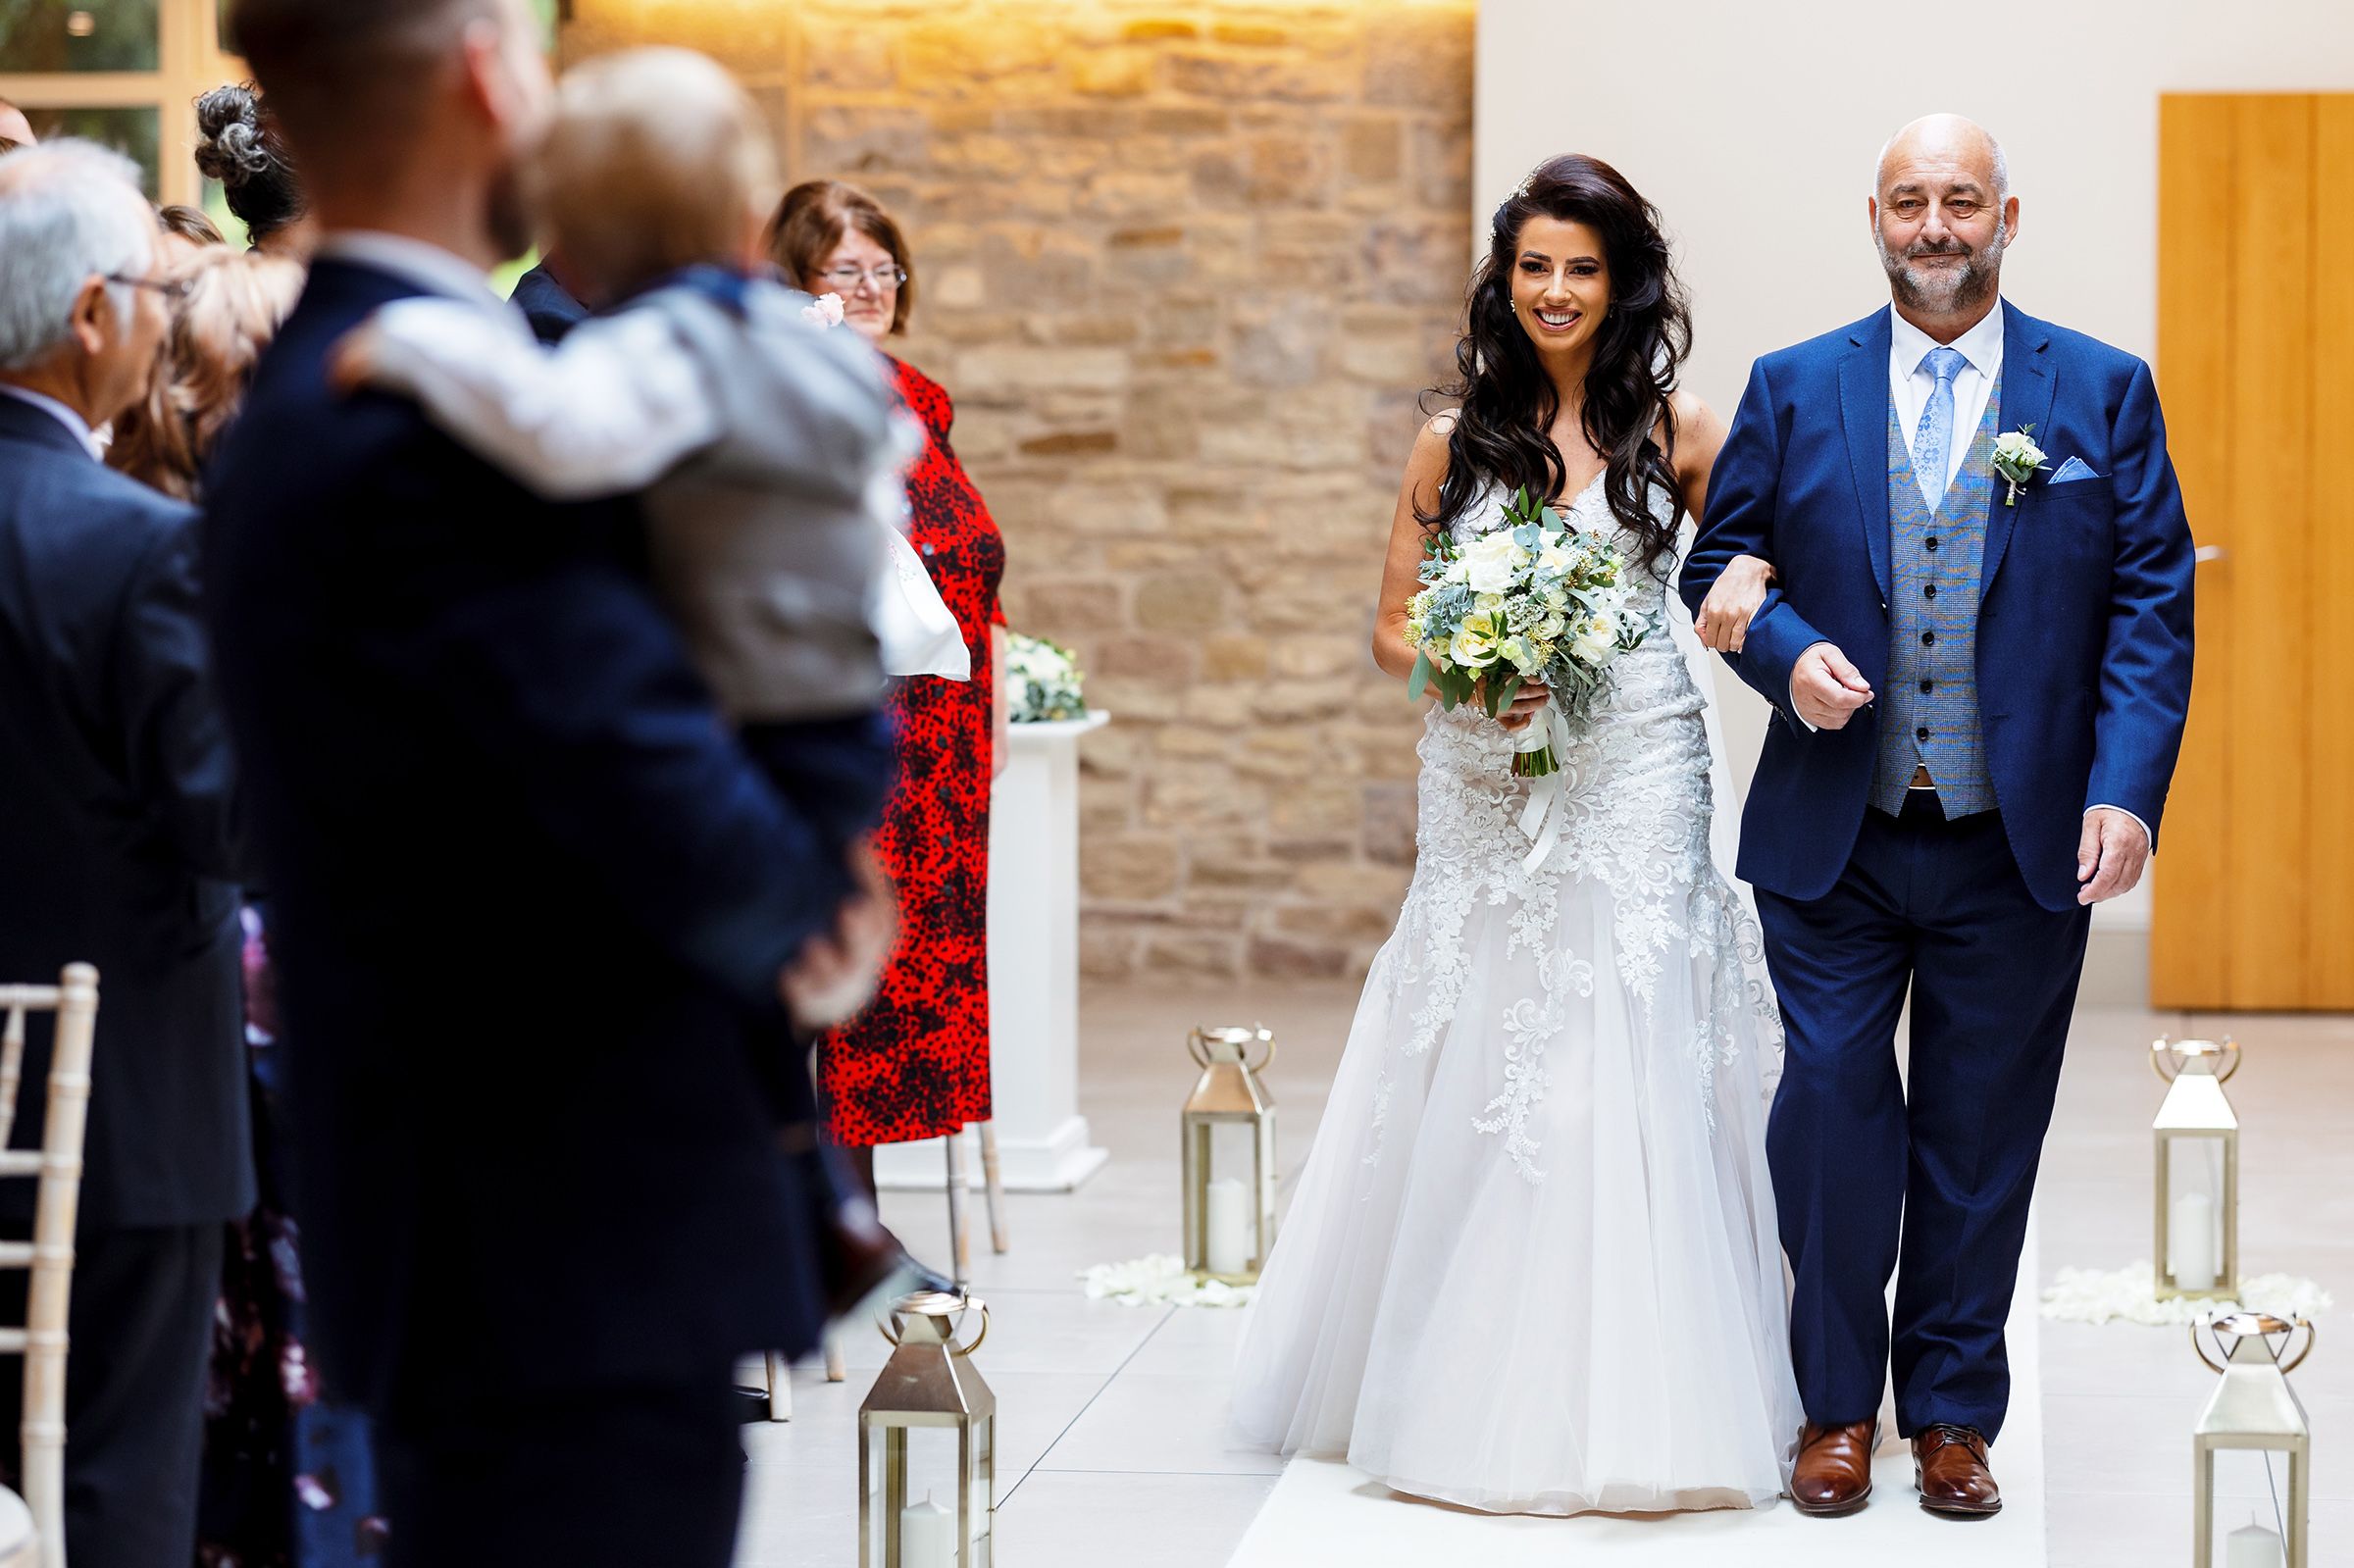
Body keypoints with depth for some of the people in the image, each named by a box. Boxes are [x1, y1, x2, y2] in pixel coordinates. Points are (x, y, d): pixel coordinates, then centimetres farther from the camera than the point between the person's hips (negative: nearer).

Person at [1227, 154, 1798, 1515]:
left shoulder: (1679, 432, 2)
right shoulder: (1455, 444, 7)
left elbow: (1757, 566, 8)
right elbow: (1394, 627, 10)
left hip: (1637, 782, -2)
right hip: (1485, 792, 2)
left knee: (1629, 1074, -6)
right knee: (1476, 1081, 3)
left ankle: (1636, 1399, 0)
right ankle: (1477, 1394, 15)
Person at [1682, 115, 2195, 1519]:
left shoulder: (2103, 391, 3)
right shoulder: (1795, 389, 5)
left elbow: (2152, 602, 0)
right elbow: (1718, 563, 9)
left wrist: (2126, 791, -11)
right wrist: (1786, 653, -13)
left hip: (2022, 849, 0)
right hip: (1835, 840, 0)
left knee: (1982, 1137, 8)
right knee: (1830, 1106, -1)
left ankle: (1954, 1414, 21)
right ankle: (1839, 1406, 15)